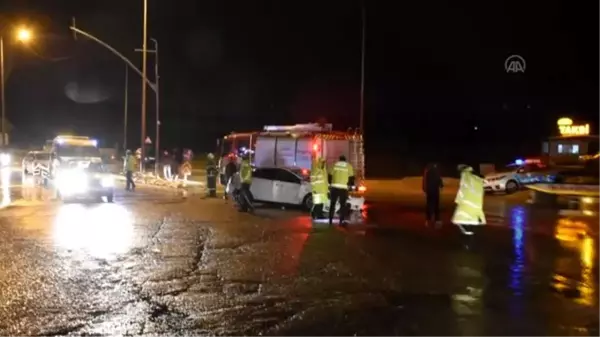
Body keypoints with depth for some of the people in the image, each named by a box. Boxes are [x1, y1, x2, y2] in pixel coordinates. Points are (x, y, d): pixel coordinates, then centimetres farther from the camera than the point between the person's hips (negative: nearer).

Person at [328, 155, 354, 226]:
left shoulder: (334, 165, 10)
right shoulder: (348, 166, 6)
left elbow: (330, 175, 10)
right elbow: (351, 177, 2)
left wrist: (330, 183, 22)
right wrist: (351, 185, 14)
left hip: (334, 187, 2)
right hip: (343, 188, -2)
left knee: (332, 204, 9)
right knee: (342, 204, 5)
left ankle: (330, 220, 10)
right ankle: (342, 220, 1)